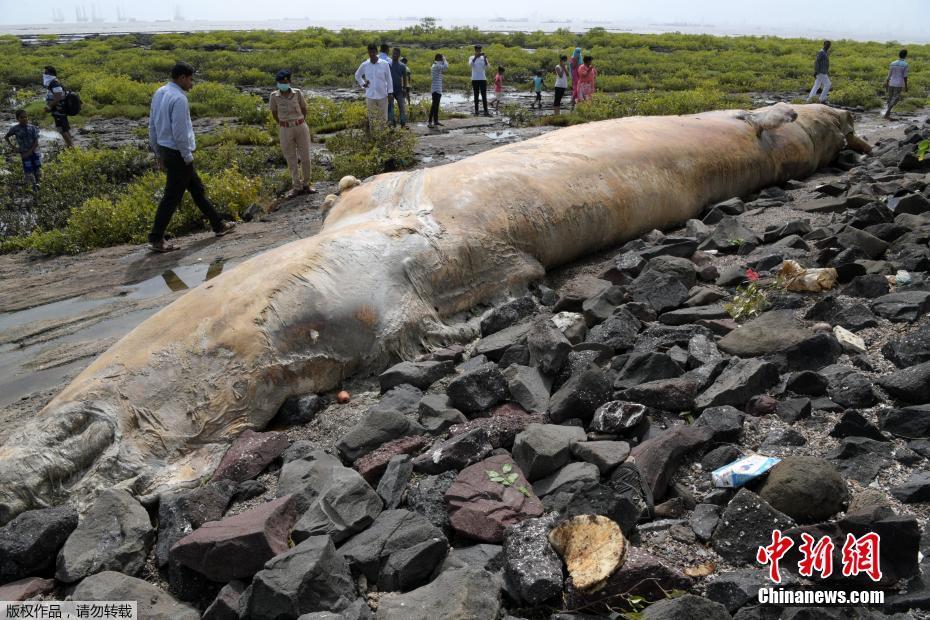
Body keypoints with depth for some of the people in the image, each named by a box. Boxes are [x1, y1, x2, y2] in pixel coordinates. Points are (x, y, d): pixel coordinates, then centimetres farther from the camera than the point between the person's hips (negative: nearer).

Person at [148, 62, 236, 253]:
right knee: (172, 197, -2)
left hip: (165, 150, 10)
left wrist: (157, 152, 19)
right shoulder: (179, 99, -19)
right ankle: (156, 239, 4)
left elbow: (152, 125, 13)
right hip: (178, 153, -10)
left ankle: (218, 225, 27)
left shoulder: (159, 93, 9)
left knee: (197, 189, 17)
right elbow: (180, 132, -22)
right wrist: (188, 157, -12)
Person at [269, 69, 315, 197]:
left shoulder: (297, 93, -5)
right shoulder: (274, 96, -6)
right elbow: (274, 113, 8)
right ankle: (296, 186, 15)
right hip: (285, 130, 0)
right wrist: (282, 124, 14)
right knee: (291, 159, 6)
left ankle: (306, 184, 20)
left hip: (301, 127, 0)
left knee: (305, 157, 5)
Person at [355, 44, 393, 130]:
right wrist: (363, 84, 4)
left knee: (383, 117, 5)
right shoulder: (364, 65, 0)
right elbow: (357, 75, 18)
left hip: (382, 95, -1)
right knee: (371, 116, 8)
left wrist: (390, 92, -2)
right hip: (370, 95, 1)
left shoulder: (385, 64, -5)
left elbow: (389, 79, 0)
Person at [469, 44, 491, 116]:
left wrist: (485, 58, -24)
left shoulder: (484, 58, 7)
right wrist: (476, 56, -28)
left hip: (483, 79, 1)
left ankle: (486, 111, -5)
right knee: (476, 96, 3)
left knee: (484, 96, -3)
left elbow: (487, 66, -8)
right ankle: (476, 111, 5)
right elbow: (470, 64, -17)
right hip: (475, 79, -1)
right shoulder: (471, 57, 4)